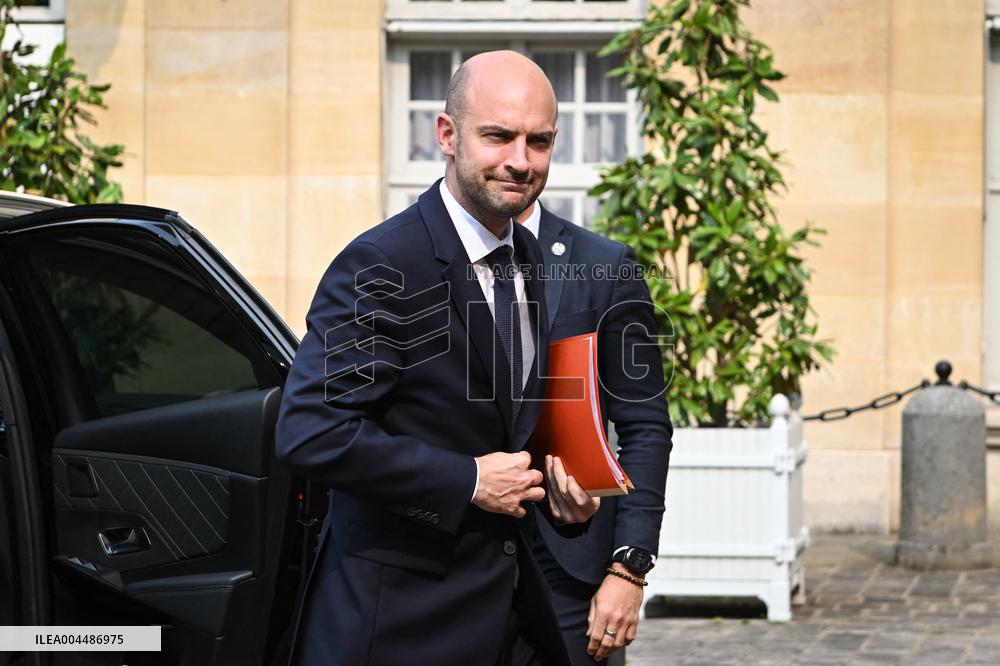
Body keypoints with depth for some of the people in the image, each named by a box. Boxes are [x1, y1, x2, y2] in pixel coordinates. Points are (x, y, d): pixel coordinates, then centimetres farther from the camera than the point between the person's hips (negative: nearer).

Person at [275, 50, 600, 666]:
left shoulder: (529, 259, 10)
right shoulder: (381, 266, -17)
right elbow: (310, 431, -24)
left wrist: (560, 488, 3)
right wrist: (467, 481, -21)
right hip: (398, 617, -7)